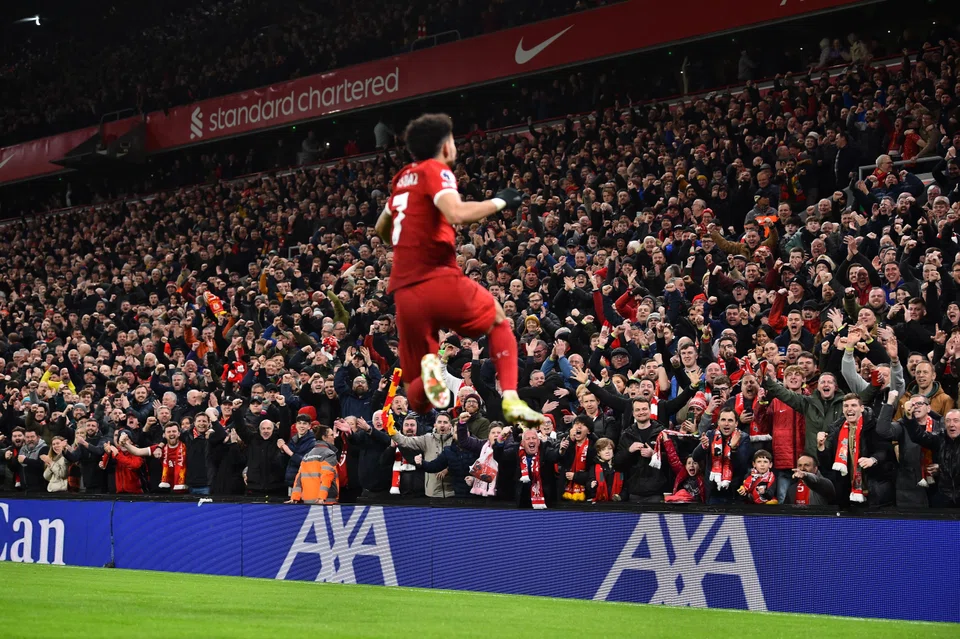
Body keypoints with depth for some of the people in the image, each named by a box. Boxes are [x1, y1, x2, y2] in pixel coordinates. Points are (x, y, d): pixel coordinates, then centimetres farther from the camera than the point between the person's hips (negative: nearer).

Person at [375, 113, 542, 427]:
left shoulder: (402, 178, 22)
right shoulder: (436, 170, 0)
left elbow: (382, 230, 37)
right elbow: (456, 214, -19)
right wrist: (499, 202, -4)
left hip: (404, 291, 5)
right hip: (439, 280, -5)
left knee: (415, 395, 15)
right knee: (498, 320, 25)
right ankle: (511, 399, 4)